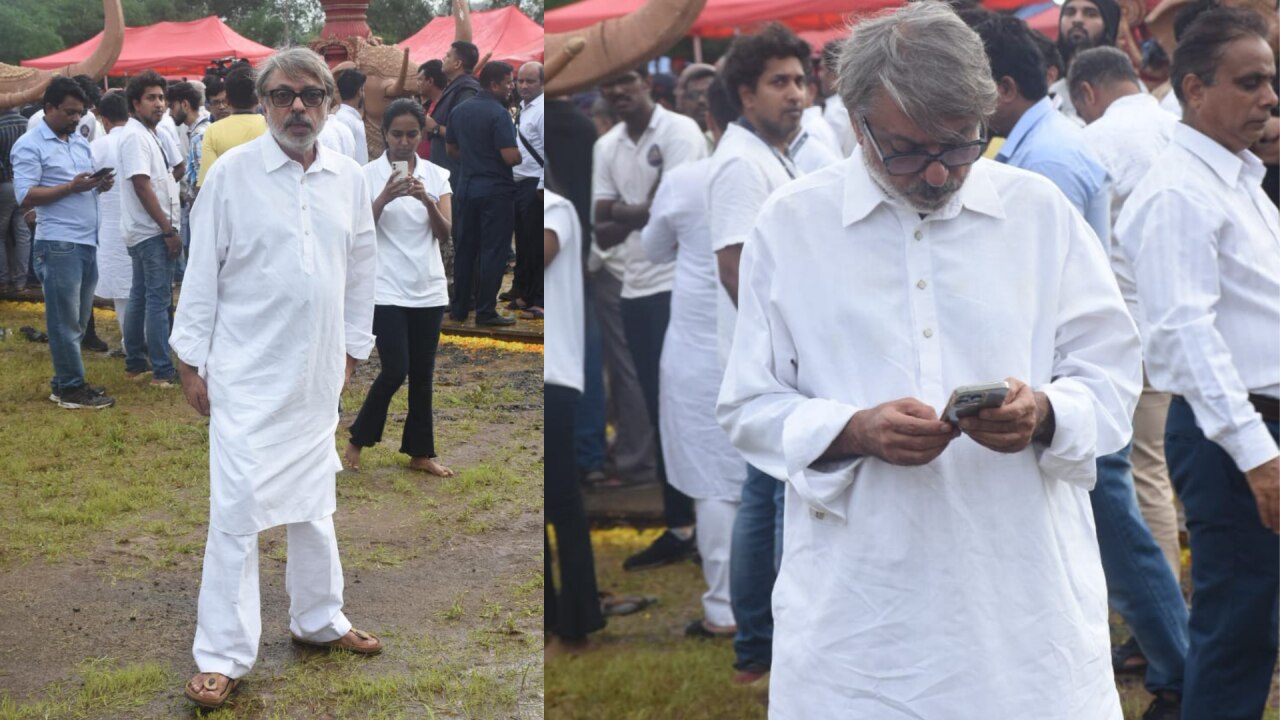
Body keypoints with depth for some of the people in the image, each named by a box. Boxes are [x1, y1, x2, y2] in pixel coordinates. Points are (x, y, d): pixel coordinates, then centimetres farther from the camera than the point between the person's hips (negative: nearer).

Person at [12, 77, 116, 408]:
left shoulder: (80, 141, 16)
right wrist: (71, 187, -21)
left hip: (88, 241, 8)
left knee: (78, 320, 13)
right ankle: (71, 389, 4)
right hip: (58, 245, -8)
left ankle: (65, 381, 22)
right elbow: (25, 195, -15)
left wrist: (100, 185, 0)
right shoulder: (30, 145, -7)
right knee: (65, 322, -2)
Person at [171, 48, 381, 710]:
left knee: (313, 504, 18)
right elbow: (201, 272, -5)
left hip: (316, 377, 5)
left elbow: (361, 272, 14)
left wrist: (352, 351, 15)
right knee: (236, 513, -4)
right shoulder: (231, 174, -8)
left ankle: (319, 620, 34)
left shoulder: (349, 179, 4)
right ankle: (223, 657, 3)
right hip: (247, 376, -4)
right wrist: (191, 362, -5)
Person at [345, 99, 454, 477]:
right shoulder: (369, 174, -4)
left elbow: (444, 232, -6)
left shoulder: (436, 175, 3)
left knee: (422, 375, 9)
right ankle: (358, 439, 12)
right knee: (395, 371, -8)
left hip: (429, 290, 4)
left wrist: (426, 200, -25)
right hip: (387, 290, -3)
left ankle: (420, 452, 19)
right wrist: (384, 198, -27)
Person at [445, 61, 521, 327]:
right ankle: (486, 312, -1)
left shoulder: (460, 110, 7)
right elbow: (510, 156, -22)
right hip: (496, 190, -7)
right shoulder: (499, 114, -17)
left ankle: (459, 308, 18)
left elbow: (451, 149, 15)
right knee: (493, 251, -1)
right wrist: (525, 156, -2)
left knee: (466, 248, 14)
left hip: (466, 187, 7)